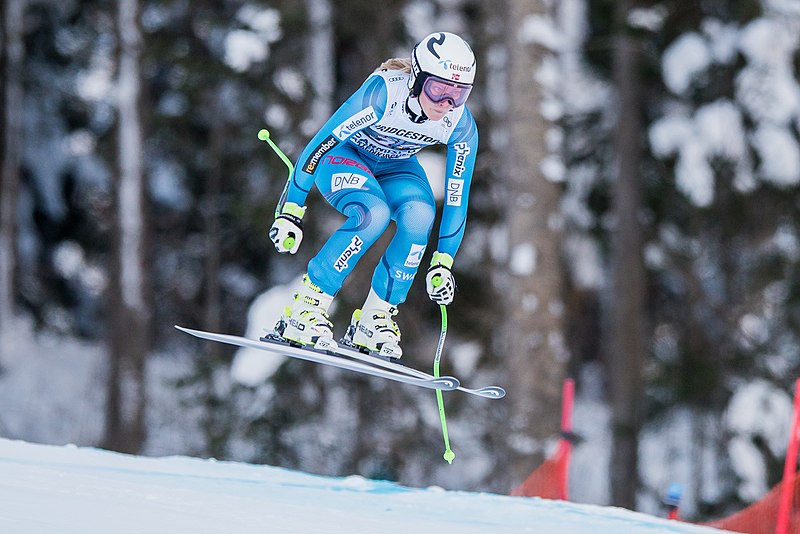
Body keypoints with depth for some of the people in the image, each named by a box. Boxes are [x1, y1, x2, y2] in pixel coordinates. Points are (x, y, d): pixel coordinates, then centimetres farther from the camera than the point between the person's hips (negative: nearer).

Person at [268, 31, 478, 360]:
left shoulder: (461, 126, -22)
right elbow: (319, 144, -29)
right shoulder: (383, 92, -35)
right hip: (343, 156, -4)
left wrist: (443, 263, -8)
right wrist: (290, 211, -27)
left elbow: (457, 198, -10)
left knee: (420, 216, -29)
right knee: (374, 214, -34)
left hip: (394, 167, 4)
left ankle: (375, 319, -16)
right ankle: (304, 308, -26)